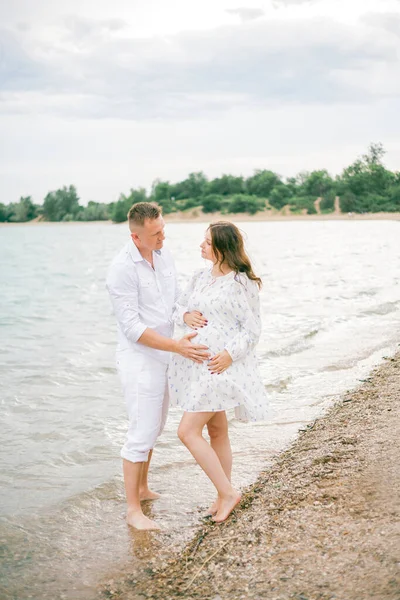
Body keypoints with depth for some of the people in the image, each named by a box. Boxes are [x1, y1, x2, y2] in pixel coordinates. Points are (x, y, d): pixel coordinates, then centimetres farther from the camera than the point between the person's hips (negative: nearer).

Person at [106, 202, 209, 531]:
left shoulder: (164, 254, 2)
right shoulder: (122, 269, -21)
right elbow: (133, 327, -24)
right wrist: (178, 346, -29)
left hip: (162, 356, 8)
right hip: (139, 358, -8)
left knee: (154, 427, 19)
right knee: (142, 432, -4)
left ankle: (142, 488, 36)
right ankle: (133, 510, 7)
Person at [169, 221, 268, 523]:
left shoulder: (242, 283, -13)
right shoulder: (201, 276, 9)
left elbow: (253, 329, -11)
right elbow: (179, 305, 18)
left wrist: (230, 354, -24)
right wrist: (186, 316, -5)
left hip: (221, 365, -8)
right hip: (198, 362, 8)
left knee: (188, 431, -11)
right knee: (217, 432, 16)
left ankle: (227, 492, 2)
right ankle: (224, 496, 28)